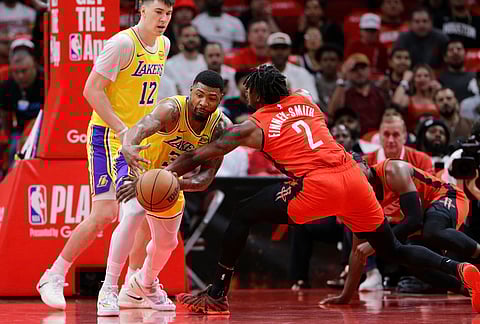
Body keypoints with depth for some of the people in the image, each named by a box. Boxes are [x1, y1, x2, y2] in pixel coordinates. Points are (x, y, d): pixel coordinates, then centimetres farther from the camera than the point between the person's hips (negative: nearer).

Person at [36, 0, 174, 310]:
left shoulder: (163, 45, 9)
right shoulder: (123, 43, -17)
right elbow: (92, 90, -19)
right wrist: (123, 130, -23)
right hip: (108, 136, -8)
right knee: (105, 212, -15)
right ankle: (53, 278, -4)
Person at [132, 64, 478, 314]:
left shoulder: (253, 127, 8)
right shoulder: (305, 100, 21)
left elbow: (197, 157, 6)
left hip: (318, 185, -6)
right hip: (353, 176, 6)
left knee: (244, 215, 7)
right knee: (394, 250, 19)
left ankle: (217, 295, 7)